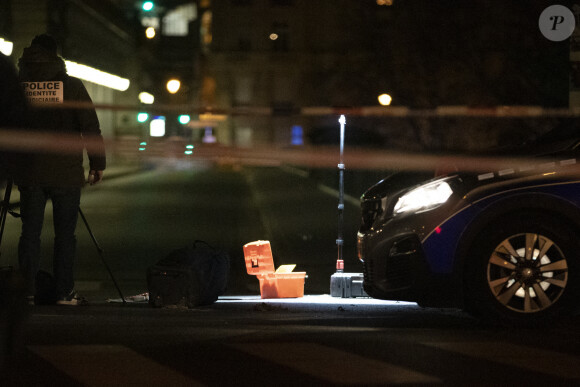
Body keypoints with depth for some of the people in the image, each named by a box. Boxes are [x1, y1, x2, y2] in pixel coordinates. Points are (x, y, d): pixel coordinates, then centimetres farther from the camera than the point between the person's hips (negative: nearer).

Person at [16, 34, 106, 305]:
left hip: (29, 172, 2)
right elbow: (91, 127, -4)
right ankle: (65, 291, 4)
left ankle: (27, 291, 3)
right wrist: (97, 163, 3)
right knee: (65, 233, 5)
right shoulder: (72, 85, -2)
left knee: (30, 232, 6)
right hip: (66, 173, -2)